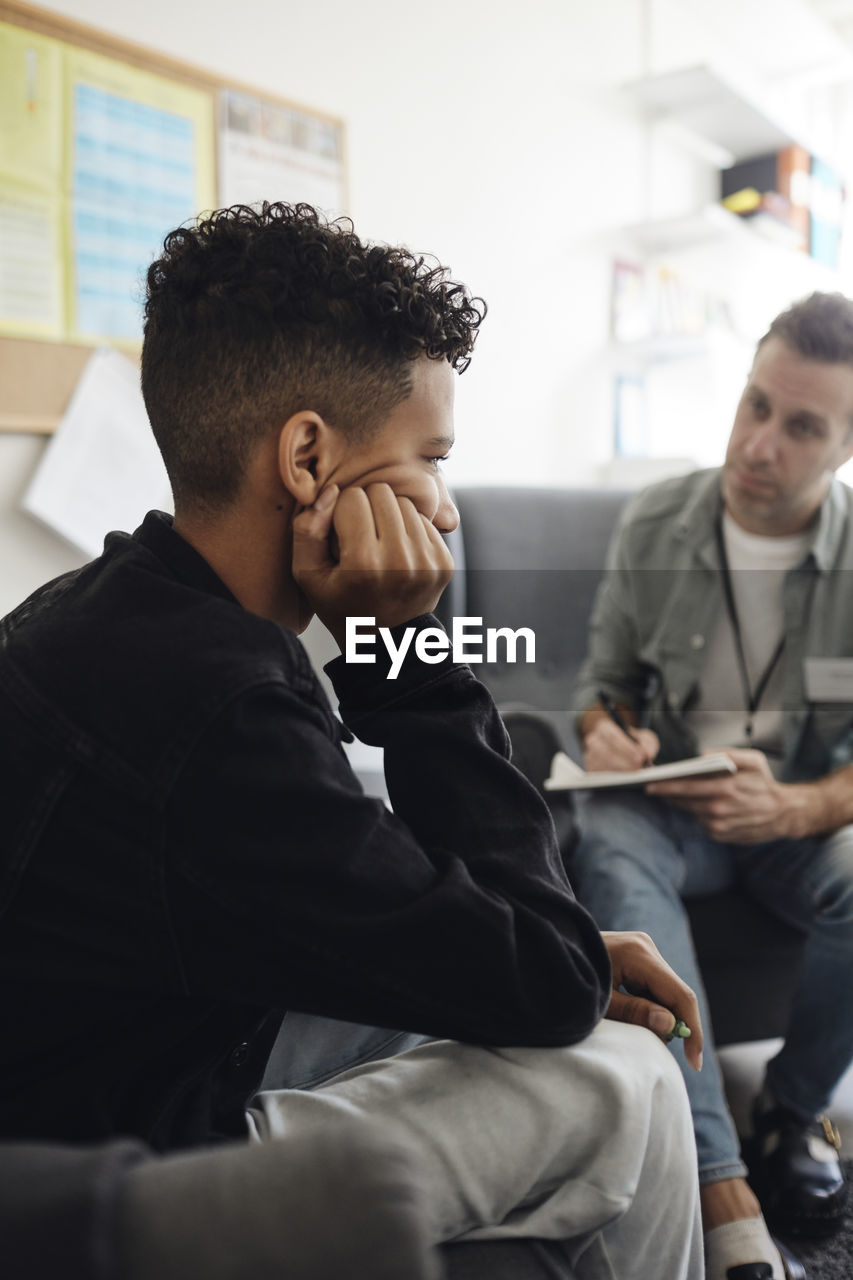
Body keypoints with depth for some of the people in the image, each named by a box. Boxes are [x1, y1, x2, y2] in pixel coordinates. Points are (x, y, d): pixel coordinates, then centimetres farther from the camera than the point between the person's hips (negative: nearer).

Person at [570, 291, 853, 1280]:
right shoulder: (654, 524, -5)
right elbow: (603, 679, 8)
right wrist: (605, 733, -15)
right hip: (670, 799, 1)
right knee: (607, 851, -33)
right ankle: (722, 1189, -33)